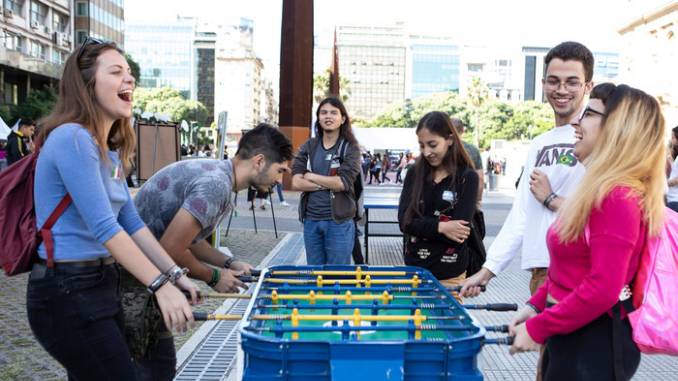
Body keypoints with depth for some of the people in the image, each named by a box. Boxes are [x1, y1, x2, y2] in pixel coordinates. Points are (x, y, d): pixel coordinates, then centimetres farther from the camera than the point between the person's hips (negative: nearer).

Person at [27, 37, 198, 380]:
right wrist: (161, 286, -27)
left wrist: (175, 274, 6)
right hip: (67, 291, -9)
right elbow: (104, 227, -25)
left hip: (100, 285, 9)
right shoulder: (72, 137, -18)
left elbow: (131, 223, 12)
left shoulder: (110, 149, 12)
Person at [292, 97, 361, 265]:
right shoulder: (308, 146, 6)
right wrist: (329, 184, -13)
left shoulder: (350, 148, -3)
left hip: (339, 221, -3)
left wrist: (311, 176, -7)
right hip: (311, 220, 3)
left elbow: (343, 182, -16)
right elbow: (296, 182, -6)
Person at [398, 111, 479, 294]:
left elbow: (459, 231, -12)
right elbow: (405, 222, -5)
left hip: (449, 274, -3)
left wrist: (421, 228, -10)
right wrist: (440, 227, -17)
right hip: (415, 266, 3)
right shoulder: (415, 174, 4)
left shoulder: (467, 177, -6)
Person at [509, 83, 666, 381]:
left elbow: (602, 289, -26)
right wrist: (535, 305, 8)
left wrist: (537, 329, -17)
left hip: (594, 344, -9)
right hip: (573, 335, 9)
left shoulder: (618, 197, -22)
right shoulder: (601, 192, 10)